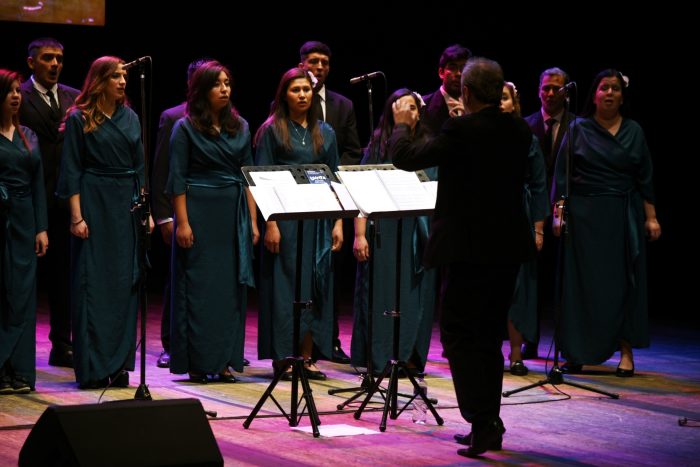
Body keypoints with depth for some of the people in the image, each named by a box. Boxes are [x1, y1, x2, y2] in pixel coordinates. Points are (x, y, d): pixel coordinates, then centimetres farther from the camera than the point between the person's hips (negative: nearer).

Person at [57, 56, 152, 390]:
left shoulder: (130, 118, 11)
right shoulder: (79, 119, -2)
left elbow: (141, 167, 14)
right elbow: (71, 171, -5)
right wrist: (77, 217, -12)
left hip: (127, 205, 5)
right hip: (94, 205, -5)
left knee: (125, 283, 4)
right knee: (93, 283, -4)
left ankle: (119, 365, 10)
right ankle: (92, 367, 0)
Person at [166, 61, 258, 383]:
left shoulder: (240, 127, 11)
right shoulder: (186, 128, -2)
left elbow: (247, 175, 13)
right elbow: (177, 178, -5)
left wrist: (253, 220, 7)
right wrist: (182, 222, -13)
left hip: (233, 214, 5)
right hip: (199, 211, -5)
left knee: (231, 287, 4)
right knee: (199, 286, -3)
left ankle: (224, 360, 9)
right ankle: (197, 363, 2)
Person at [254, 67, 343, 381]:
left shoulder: (324, 133, 13)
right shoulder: (273, 130, -1)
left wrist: (338, 222, 6)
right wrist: (270, 223, -14)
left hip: (318, 220, 5)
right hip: (285, 217, -5)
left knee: (316, 286, 4)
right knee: (286, 285, -3)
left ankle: (307, 356, 9)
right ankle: (282, 357, 1)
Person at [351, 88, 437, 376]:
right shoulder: (378, 146, 2)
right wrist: (359, 235, -11)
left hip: (418, 233, 3)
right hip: (384, 231, -3)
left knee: (415, 296, 4)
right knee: (381, 295, -1)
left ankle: (410, 356, 12)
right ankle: (379, 358, 4)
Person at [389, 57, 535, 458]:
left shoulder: (462, 130, -16)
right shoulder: (519, 130, 5)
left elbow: (406, 158, -10)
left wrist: (402, 125, 8)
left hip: (470, 249, -7)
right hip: (509, 247, 7)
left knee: (460, 336, -1)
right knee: (489, 337, 16)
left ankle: (483, 426, -9)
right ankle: (489, 425, 20)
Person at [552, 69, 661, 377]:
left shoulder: (633, 131, 7)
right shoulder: (578, 130, 3)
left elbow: (645, 178, 7)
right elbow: (562, 175, 2)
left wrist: (651, 217, 2)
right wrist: (558, 213, -6)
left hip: (624, 217, 1)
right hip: (584, 215, -1)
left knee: (623, 281, 0)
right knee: (583, 281, -1)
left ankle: (626, 351, 4)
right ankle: (577, 353, 4)